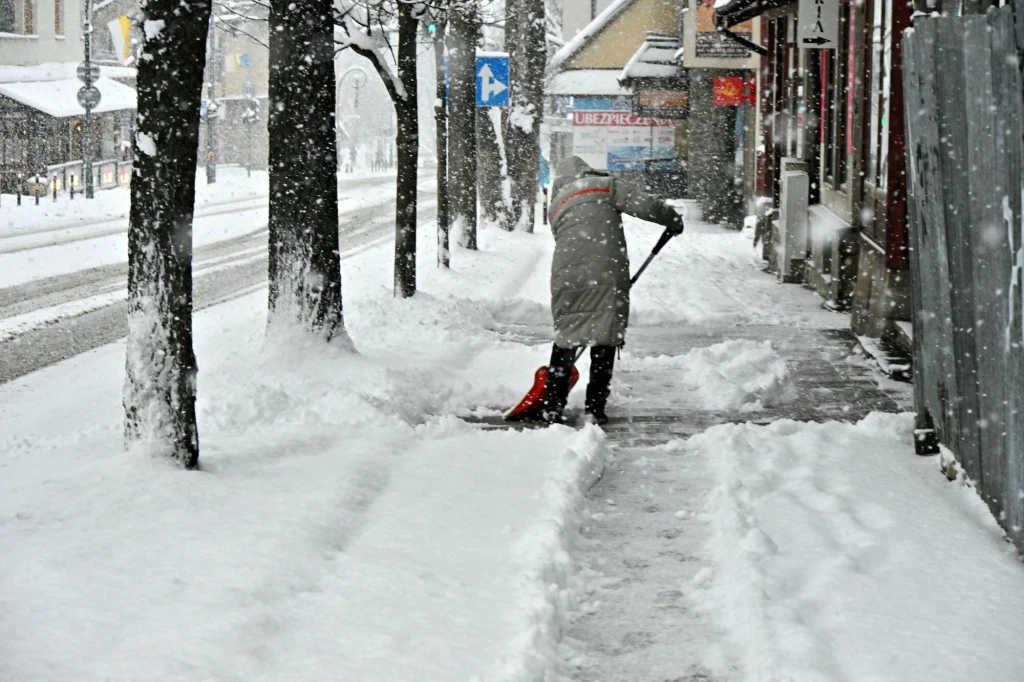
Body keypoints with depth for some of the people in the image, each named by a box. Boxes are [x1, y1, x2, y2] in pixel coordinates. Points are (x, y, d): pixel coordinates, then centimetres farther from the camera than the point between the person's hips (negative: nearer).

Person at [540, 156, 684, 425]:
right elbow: (644, 204, -3)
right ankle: (595, 408, 5)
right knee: (605, 341, 5)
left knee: (565, 340, 15)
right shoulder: (605, 186, 9)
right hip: (606, 274, -3)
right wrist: (673, 219, 13)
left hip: (566, 276, 3)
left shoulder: (556, 205, 23)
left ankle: (552, 406, 15)